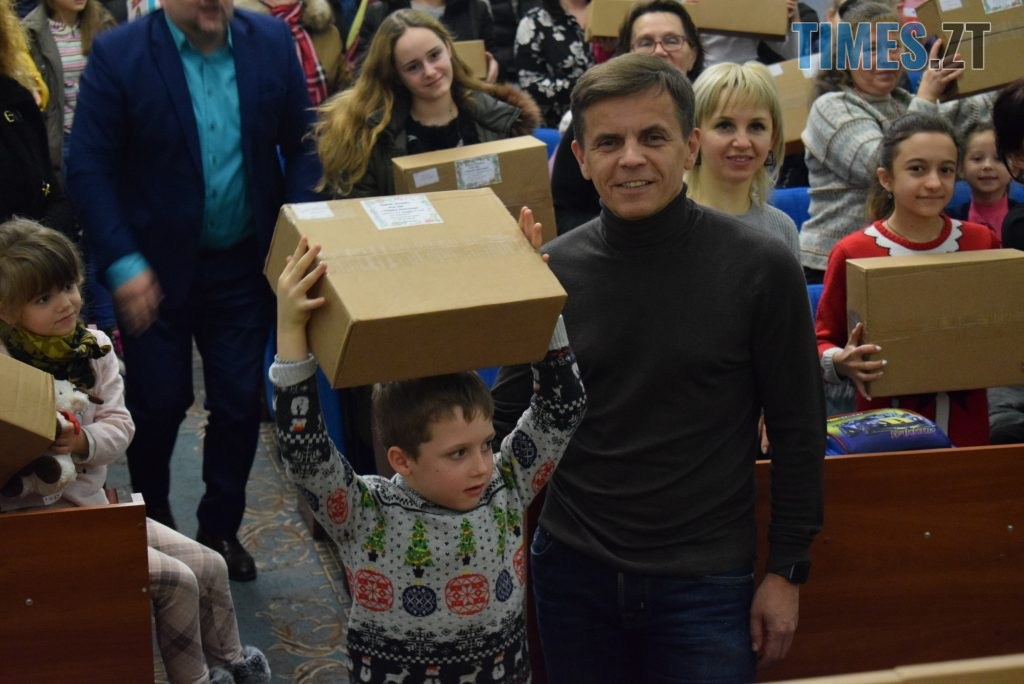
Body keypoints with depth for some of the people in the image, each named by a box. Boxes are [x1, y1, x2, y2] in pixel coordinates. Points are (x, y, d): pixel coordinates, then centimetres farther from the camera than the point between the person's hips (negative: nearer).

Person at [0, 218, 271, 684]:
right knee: (177, 580, -14)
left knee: (210, 567, 7)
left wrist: (85, 442, -19)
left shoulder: (93, 347, 2)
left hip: (95, 505, 7)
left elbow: (120, 423, 1)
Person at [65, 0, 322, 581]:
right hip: (155, 268, -2)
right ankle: (150, 524, 32)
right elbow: (90, 167, -11)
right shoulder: (118, 55, -12)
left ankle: (221, 528, 28)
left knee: (240, 403, 8)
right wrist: (122, 263, -17)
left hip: (244, 265, 2)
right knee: (157, 404, 8)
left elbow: (303, 145, 4)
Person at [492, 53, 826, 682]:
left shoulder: (761, 269, -10)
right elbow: (509, 415, 7)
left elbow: (797, 430, -3)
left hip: (705, 582, -2)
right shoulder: (551, 271, -3)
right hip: (572, 572, 2)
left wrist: (787, 570, -2)